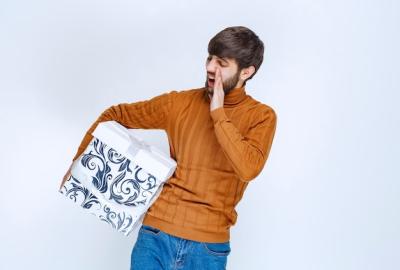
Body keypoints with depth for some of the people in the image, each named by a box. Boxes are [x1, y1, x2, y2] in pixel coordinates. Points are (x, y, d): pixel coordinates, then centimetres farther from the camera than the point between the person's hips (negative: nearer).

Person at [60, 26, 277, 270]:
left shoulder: (261, 116, -3)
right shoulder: (179, 103, 3)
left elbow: (248, 168, -21)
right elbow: (115, 115, 13)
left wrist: (218, 113, -16)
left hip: (207, 247, -1)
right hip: (156, 235, 2)